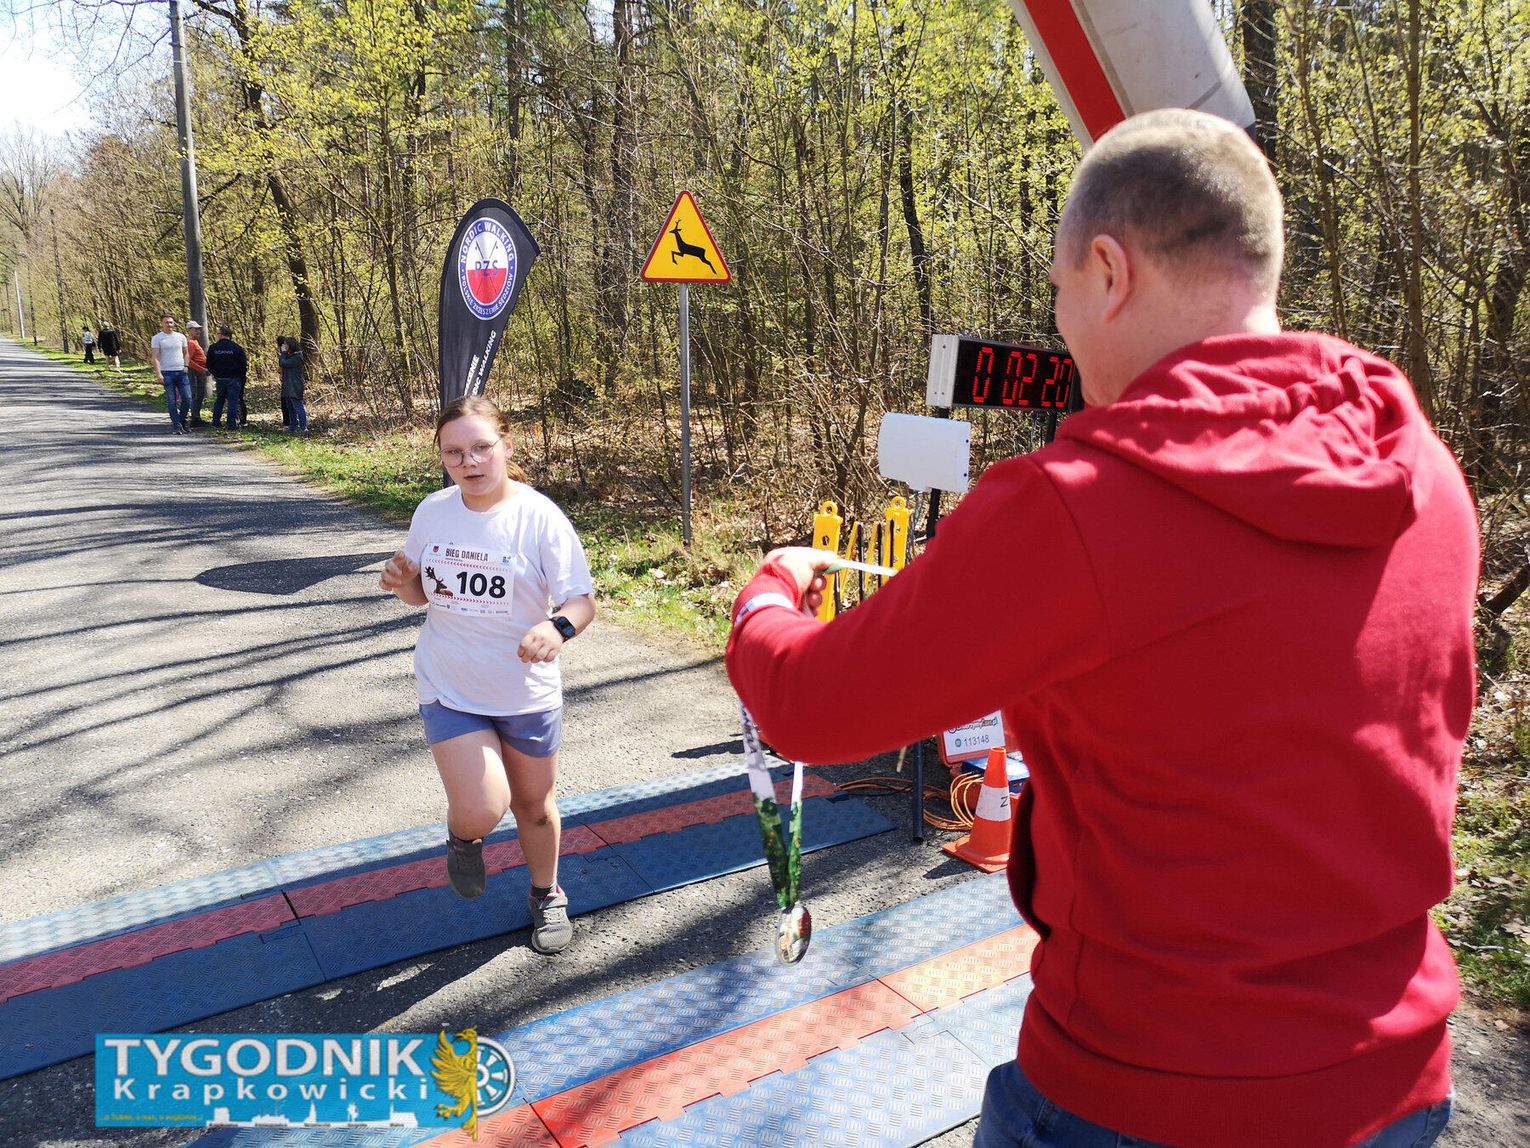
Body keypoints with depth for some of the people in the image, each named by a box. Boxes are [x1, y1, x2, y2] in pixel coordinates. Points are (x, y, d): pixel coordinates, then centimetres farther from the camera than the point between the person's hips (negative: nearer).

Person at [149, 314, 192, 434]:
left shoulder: (181, 337, 11)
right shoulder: (157, 338, 0)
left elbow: (185, 353, 19)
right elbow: (155, 357, -5)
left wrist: (186, 366, 2)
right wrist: (158, 373, -15)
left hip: (181, 372, 3)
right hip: (167, 373, -3)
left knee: (187, 398, -2)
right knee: (171, 401, -2)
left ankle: (181, 422, 15)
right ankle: (176, 426, 2)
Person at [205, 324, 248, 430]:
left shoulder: (213, 348, -1)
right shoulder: (237, 348, -9)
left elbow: (209, 365, 4)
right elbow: (244, 365, -7)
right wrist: (243, 377, 7)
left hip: (219, 379, 3)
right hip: (234, 379, -3)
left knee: (219, 400, 19)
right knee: (233, 401, 0)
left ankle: (215, 422, 20)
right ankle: (232, 424, -4)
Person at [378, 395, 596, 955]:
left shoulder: (539, 517, -15)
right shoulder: (432, 512, -4)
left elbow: (583, 600, -16)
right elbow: (424, 592, 10)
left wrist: (558, 627, -38)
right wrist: (402, 582, -13)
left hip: (527, 693, -1)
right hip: (449, 690, 1)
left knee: (534, 808, 16)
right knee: (481, 811, -14)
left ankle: (547, 895, 45)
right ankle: (463, 835, 25)